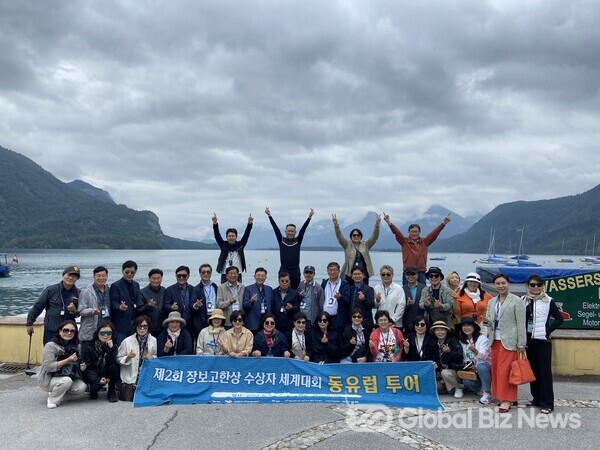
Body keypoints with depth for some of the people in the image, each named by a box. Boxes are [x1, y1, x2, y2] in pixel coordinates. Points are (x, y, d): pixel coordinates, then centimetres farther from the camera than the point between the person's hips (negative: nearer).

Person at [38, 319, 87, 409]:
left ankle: (58, 395, 4)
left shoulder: (75, 346, 4)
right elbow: (49, 367, -23)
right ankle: (52, 400, -8)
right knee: (67, 380, -35)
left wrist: (81, 366, -8)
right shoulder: (50, 345, -15)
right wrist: (68, 360, -29)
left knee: (81, 387, -21)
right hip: (49, 379, -6)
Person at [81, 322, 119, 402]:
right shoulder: (88, 347, -11)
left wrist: (111, 348, -32)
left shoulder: (113, 346, -5)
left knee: (113, 367, -30)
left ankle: (112, 392, -9)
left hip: (107, 373, 2)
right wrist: (98, 380, -28)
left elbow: (112, 362, -21)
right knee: (95, 386, -34)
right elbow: (87, 368, -14)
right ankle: (93, 391, 6)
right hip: (93, 375, -2)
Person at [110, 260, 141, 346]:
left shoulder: (136, 285, 14)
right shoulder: (116, 286, -4)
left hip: (134, 324, 5)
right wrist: (120, 307, -32)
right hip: (120, 325, -5)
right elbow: (113, 303, -10)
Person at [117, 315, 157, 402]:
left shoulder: (154, 341, -2)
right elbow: (118, 359, -4)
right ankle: (122, 388, 25)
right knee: (129, 398, -8)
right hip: (130, 377, -1)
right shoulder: (127, 341, -6)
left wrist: (152, 358, -14)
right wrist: (128, 357, -22)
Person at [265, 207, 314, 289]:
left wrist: (310, 217, -9)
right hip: (284, 271, -1)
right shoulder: (281, 240, 6)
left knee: (295, 291, 3)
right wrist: (269, 215, -3)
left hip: (295, 271, 1)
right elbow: (275, 228, 1)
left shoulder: (298, 241, 7)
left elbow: (303, 228, -1)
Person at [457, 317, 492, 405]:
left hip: (484, 365, -4)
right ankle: (479, 386, 9)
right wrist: (467, 363, -11)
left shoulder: (482, 338, -12)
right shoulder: (462, 341, 6)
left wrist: (474, 350, -45)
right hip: (472, 368, 4)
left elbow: (483, 356, -26)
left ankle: (487, 393, -20)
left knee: (481, 367, -39)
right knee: (466, 381, -26)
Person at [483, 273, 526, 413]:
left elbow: (521, 324, -7)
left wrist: (521, 344, -10)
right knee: (495, 369, 7)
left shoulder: (517, 301, -4)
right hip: (495, 340, 6)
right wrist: (486, 321, -6)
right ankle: (499, 395, 20)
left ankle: (507, 400, 5)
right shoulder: (491, 302, 13)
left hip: (509, 341, -6)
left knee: (505, 370, -5)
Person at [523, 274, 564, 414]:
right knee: (532, 370, 10)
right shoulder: (523, 301, 4)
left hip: (542, 341, -3)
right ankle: (537, 399, 21)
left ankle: (547, 403, 4)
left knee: (544, 371, -2)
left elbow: (559, 319, 1)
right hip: (528, 340, 3)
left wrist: (547, 331, -6)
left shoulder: (548, 301, -3)